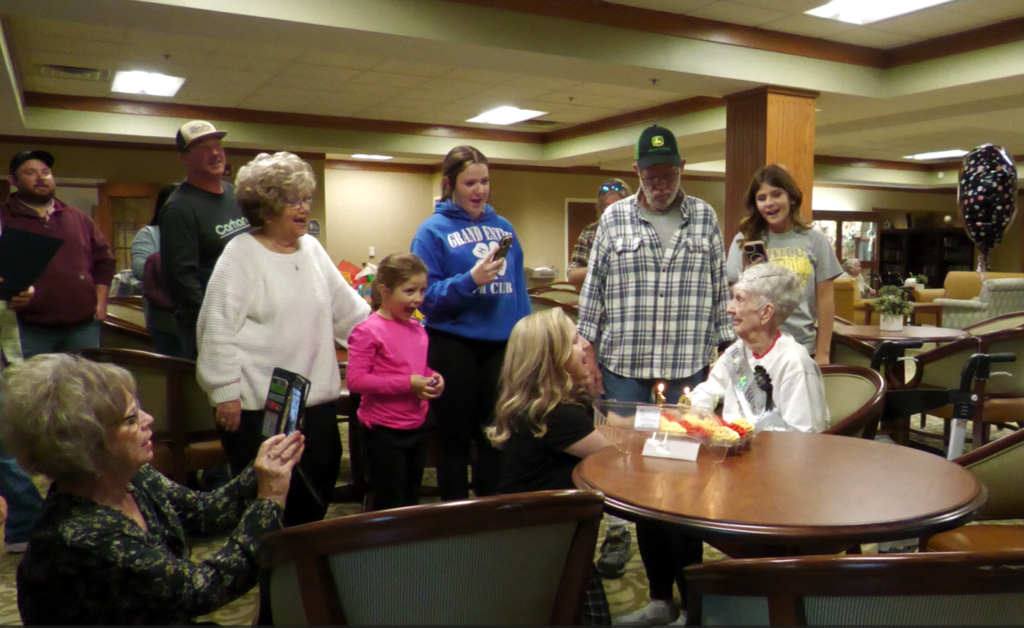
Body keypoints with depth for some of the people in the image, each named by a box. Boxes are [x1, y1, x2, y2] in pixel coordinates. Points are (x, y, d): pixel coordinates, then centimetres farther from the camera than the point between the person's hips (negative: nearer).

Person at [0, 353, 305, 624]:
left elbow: (204, 512, 4)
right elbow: (204, 588, -25)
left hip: (173, 619, 6)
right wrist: (270, 500, -22)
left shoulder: (136, 481, -8)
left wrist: (262, 473, -11)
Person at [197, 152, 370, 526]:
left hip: (317, 399, 6)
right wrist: (226, 393, -15)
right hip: (259, 406, -6)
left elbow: (347, 308, 18)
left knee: (315, 498, 14)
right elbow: (218, 329, -13)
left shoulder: (312, 249, 11)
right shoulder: (241, 254, -9)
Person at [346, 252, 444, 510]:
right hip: (384, 431, -7)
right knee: (390, 505, 4)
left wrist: (435, 379, -2)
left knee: (412, 499, 20)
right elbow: (355, 380, -22)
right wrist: (407, 384, -24)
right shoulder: (368, 330, -16)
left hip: (416, 428, 7)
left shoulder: (418, 329, 6)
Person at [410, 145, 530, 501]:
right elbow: (425, 295, -10)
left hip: (502, 344, 4)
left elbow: (519, 288, 11)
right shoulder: (434, 230, -4)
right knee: (455, 439, 9)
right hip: (455, 347, -4)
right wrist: (470, 280, -23)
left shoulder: (503, 226, 10)